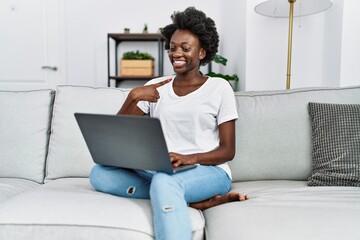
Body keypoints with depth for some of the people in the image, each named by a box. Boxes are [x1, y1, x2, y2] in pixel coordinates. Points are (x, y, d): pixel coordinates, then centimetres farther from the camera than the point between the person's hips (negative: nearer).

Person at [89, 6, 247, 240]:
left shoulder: (219, 88, 2)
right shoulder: (155, 87, 11)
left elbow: (228, 150, -2)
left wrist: (189, 158, -21)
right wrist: (133, 96, -12)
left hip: (208, 172, -5)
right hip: (157, 171, 6)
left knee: (164, 181, -39)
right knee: (99, 173, -23)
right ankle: (195, 200, -22)